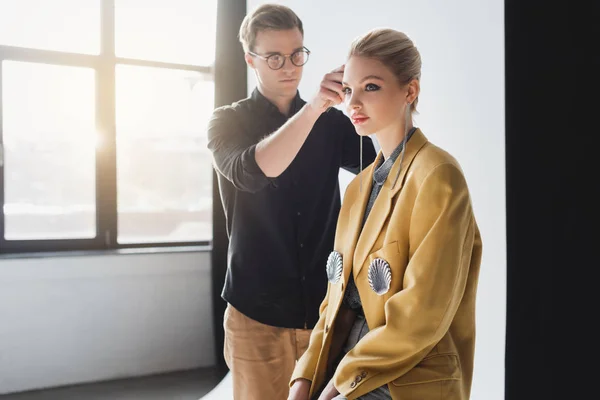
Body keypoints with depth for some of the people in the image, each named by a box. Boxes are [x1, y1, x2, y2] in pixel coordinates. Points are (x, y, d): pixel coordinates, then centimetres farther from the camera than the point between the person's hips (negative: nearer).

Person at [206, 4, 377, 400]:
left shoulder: (331, 122, 6)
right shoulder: (228, 122, -1)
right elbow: (252, 172, -22)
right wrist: (312, 108, -35)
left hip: (326, 306, 2)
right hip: (259, 312, -2)